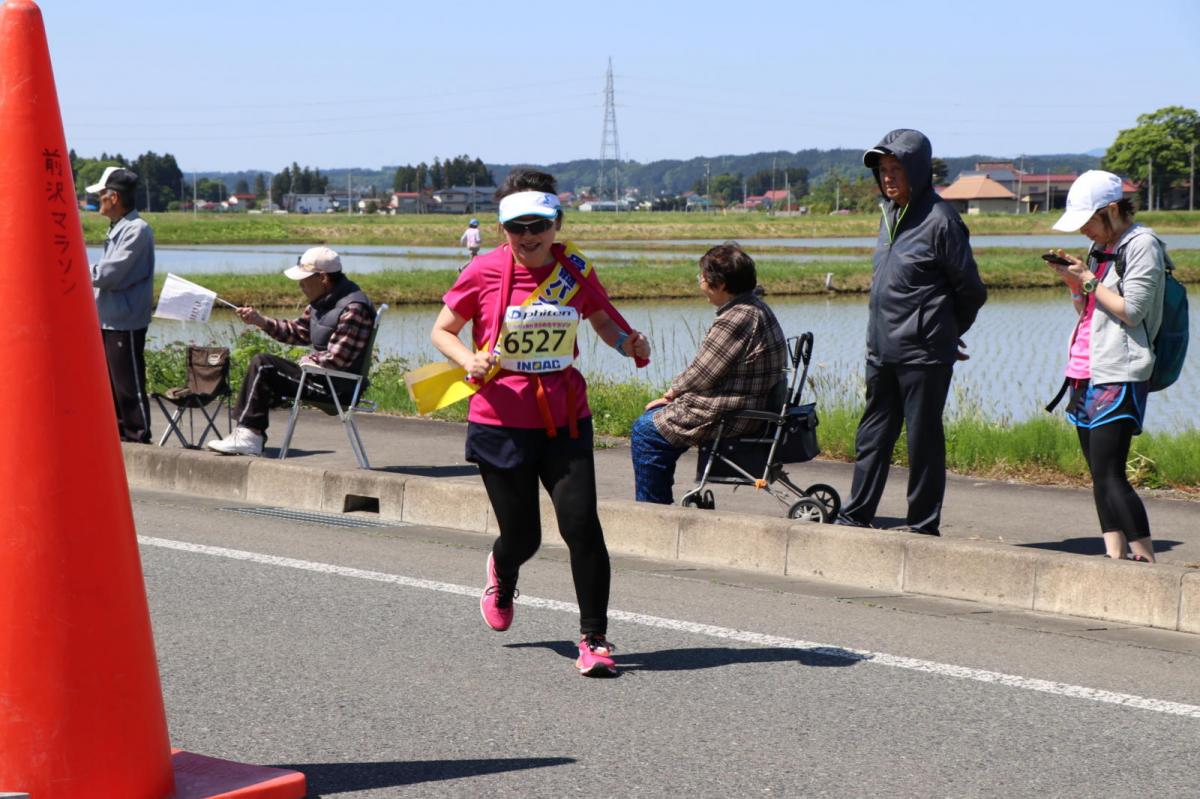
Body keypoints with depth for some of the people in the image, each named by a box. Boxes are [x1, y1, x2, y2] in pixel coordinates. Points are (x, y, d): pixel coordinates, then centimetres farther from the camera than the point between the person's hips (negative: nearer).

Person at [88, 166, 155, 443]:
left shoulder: (137, 230, -16)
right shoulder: (116, 229, 16)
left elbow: (110, 273, -21)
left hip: (125, 322, -10)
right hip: (108, 321, 10)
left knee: (129, 387, -5)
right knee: (110, 385, 15)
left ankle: (138, 439, 0)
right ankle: (118, 435, 24)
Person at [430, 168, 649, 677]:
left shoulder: (574, 272, 1)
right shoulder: (484, 273, -6)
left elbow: (603, 320, 19)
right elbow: (442, 332, 5)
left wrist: (628, 343, -3)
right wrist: (470, 361, -15)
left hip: (566, 423, 2)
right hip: (502, 423, -1)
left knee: (582, 525, -11)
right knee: (522, 536, 5)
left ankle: (594, 638, 3)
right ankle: (502, 577, 45)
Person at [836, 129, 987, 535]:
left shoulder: (939, 220, -12)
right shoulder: (890, 214, 12)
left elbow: (971, 291, -7)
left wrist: (943, 333, 7)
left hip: (923, 354, -8)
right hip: (882, 352, 8)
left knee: (923, 438, 0)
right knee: (872, 436, 12)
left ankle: (923, 525, 8)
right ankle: (855, 515, 18)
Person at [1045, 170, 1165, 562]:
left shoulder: (1141, 244, -7)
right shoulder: (1101, 247, 18)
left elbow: (1132, 310, -15)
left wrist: (1088, 279, -10)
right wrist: (1073, 281, 6)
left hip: (1119, 377, -9)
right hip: (1086, 374, 9)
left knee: (1108, 475, -15)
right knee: (1100, 475, 5)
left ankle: (1145, 559, -12)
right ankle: (1116, 557, 7)